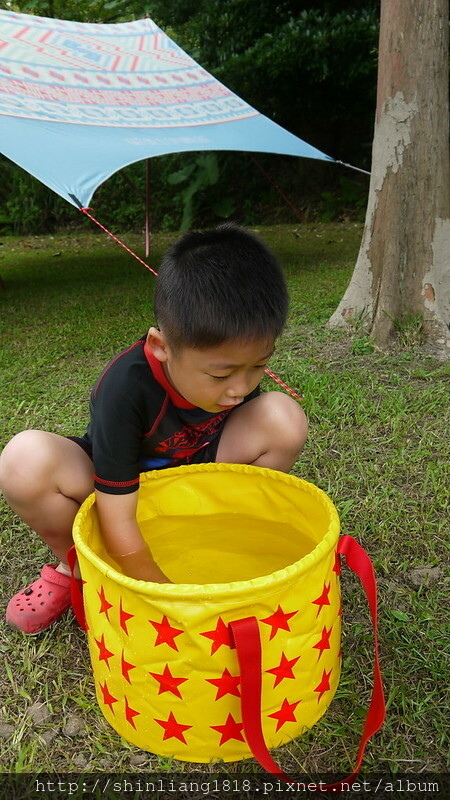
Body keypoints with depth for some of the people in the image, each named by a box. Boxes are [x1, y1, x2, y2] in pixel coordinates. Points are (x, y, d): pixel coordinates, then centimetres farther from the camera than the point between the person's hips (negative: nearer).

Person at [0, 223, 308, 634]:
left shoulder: (235, 359, -21)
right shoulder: (126, 386, -35)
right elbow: (120, 531, -32)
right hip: (120, 488, -3)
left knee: (284, 418, -24)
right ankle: (75, 566, -3)